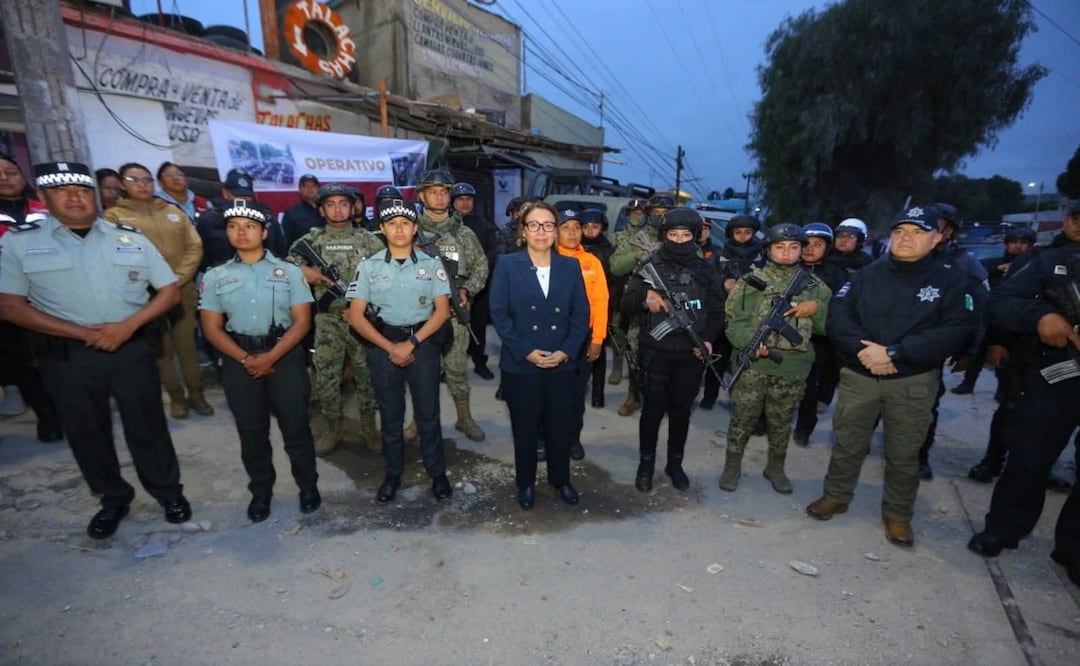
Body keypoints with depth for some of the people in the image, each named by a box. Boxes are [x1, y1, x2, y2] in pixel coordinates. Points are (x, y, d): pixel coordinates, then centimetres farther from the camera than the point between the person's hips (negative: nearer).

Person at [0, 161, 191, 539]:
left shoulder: (131, 238, 5)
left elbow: (170, 291, 3)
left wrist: (128, 325, -11)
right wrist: (84, 333, -13)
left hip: (133, 349, 0)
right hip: (67, 356, 0)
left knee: (147, 426, 8)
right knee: (86, 432, 12)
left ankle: (169, 492, 25)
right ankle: (113, 498, 32)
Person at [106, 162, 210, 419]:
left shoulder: (173, 211, 13)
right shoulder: (115, 215, 4)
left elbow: (194, 247, 7)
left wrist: (179, 278, -5)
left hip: (183, 289, 2)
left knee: (187, 343, 5)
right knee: (161, 347, 3)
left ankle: (196, 392, 14)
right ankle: (176, 395, 13)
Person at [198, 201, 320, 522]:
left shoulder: (288, 271, 1)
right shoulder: (215, 276, 6)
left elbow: (302, 320, -5)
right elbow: (212, 328, 3)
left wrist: (271, 357, -14)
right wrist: (245, 359, -11)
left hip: (285, 355, -2)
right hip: (239, 360, 2)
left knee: (295, 425, 3)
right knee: (251, 430, 11)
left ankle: (308, 485, 20)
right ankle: (260, 491, 28)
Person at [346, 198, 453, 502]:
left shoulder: (431, 264, 0)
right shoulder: (368, 266, 0)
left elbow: (442, 310, -4)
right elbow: (356, 315, -2)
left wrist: (412, 343, -12)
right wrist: (390, 347, -10)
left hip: (423, 343, -1)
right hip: (383, 345, 1)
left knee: (428, 412, 6)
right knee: (390, 414, 12)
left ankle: (437, 473, 22)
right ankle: (393, 474, 28)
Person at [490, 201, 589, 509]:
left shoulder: (571, 266, 5)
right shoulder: (507, 265, -2)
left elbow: (581, 314, 3)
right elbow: (499, 314, -7)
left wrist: (567, 351, -9)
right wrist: (526, 352, -14)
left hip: (563, 364, 2)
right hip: (521, 365, -2)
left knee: (561, 426, 13)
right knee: (525, 427, 12)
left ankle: (561, 479, 36)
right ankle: (525, 483, 33)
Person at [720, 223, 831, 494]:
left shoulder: (815, 287, 7)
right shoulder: (750, 282, -2)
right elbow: (735, 321, -8)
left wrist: (815, 309, -10)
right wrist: (751, 342, -26)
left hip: (792, 370, 3)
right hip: (752, 365, -2)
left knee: (781, 423, 17)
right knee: (743, 419, 8)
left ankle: (776, 468, 37)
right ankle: (732, 466, 26)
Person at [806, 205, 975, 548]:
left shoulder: (949, 279, -1)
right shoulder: (868, 273, 4)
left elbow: (957, 328, -12)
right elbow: (838, 313, -4)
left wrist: (894, 353, -22)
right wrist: (863, 349, -21)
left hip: (914, 382, -1)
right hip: (859, 375, 1)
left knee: (903, 455, 11)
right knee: (848, 443, 13)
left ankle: (898, 515, 30)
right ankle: (836, 496, 31)